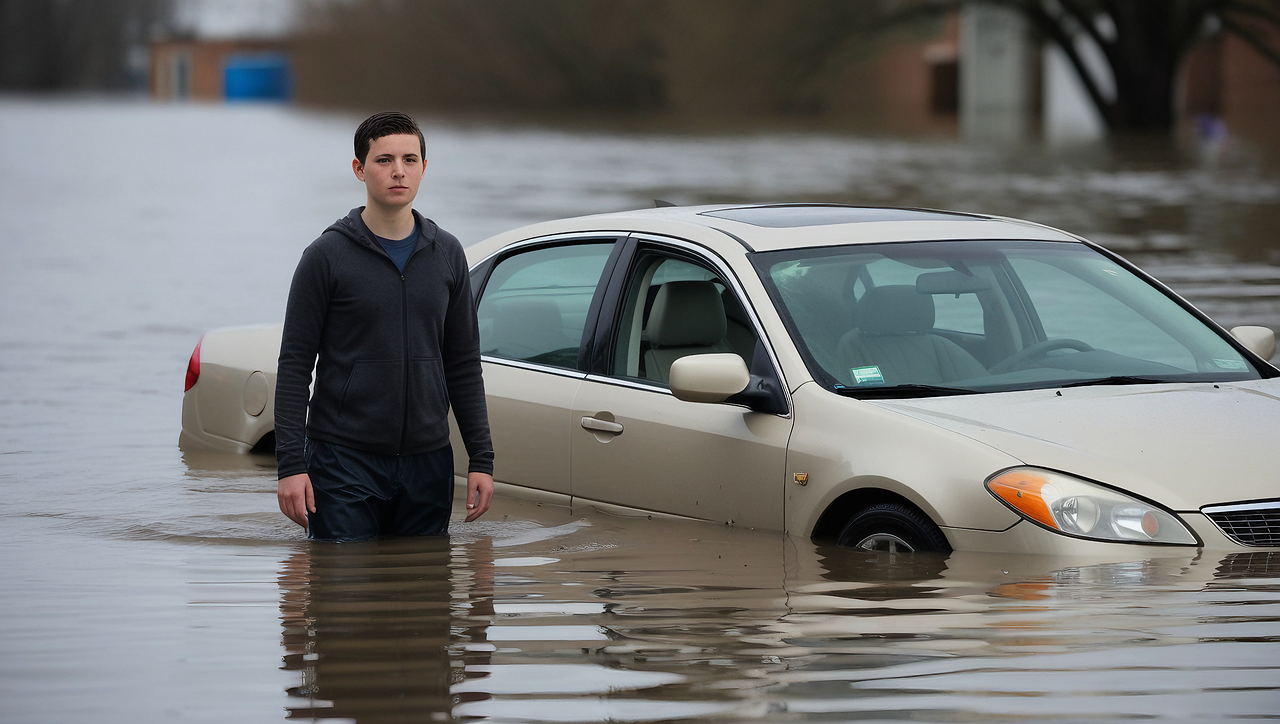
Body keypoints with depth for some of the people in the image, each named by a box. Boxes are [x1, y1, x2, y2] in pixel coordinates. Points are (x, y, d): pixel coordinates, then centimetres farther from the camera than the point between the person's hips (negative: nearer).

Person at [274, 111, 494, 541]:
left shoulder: (446, 254, 10)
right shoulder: (328, 256, -2)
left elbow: (463, 364, 14)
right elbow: (294, 365, -4)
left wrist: (481, 459, 6)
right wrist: (291, 464, -12)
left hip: (427, 462, 4)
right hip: (345, 459, -4)